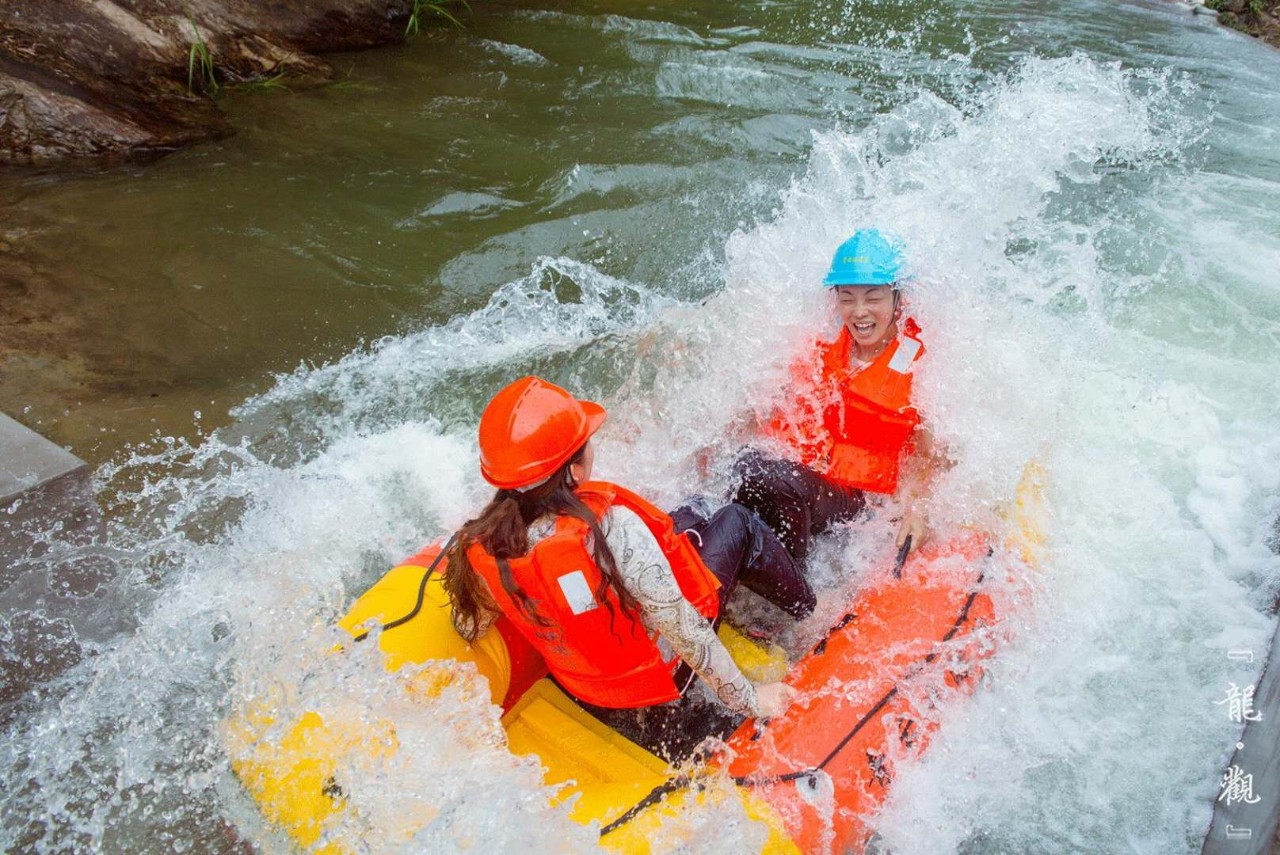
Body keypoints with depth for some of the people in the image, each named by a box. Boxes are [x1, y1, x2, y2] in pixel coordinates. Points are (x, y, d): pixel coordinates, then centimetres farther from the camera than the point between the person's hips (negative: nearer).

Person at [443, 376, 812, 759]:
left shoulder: (481, 544, -21)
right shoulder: (613, 528, -39)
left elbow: (469, 630, -4)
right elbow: (683, 630, -30)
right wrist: (748, 700, -16)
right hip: (659, 680, -5)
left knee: (688, 518, 20)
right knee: (737, 522, 12)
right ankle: (810, 615, 37)